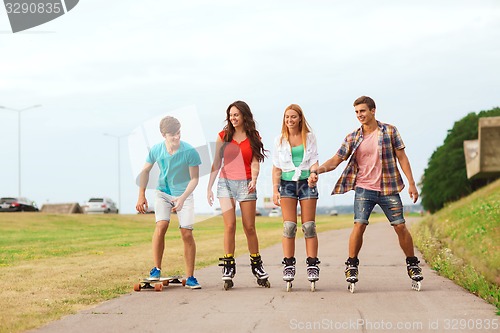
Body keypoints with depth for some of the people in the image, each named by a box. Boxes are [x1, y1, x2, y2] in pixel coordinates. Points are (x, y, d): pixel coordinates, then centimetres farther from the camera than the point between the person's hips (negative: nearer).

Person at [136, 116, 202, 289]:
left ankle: (190, 277, 1)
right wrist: (141, 195, 3)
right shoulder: (156, 150, -11)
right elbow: (145, 171, 6)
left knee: (187, 233, -9)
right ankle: (156, 269, -10)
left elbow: (194, 178, -12)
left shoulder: (190, 151, -19)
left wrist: (182, 198, -25)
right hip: (163, 192, 1)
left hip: (184, 194, -1)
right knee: (161, 224, -21)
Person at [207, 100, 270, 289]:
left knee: (249, 227, 0)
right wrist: (209, 187, 5)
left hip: (245, 184, -1)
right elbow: (216, 163, 10)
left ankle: (257, 266, 12)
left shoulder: (253, 138, 7)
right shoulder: (223, 136, 9)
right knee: (229, 226, -7)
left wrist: (254, 180, -19)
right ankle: (228, 267, -3)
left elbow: (255, 162, -1)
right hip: (225, 183, 1)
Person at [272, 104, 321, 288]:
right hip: (287, 183, 0)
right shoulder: (280, 140, 8)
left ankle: (312, 265, 0)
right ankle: (288, 265, -2)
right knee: (289, 226, -5)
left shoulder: (309, 137, 7)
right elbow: (277, 167, 8)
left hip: (306, 182, 0)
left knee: (309, 226, -2)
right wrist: (275, 189, 0)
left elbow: (314, 161, 2)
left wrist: (314, 173, -20)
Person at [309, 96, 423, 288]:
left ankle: (412, 265, 17)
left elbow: (401, 157, 3)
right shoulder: (352, 138, 4)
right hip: (364, 188, 0)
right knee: (359, 225, -14)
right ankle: (351, 265, -1)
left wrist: (411, 183, -2)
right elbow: (336, 160, 3)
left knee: (400, 226, 1)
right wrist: (317, 171, -14)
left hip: (388, 188, 0)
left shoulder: (390, 131, 2)